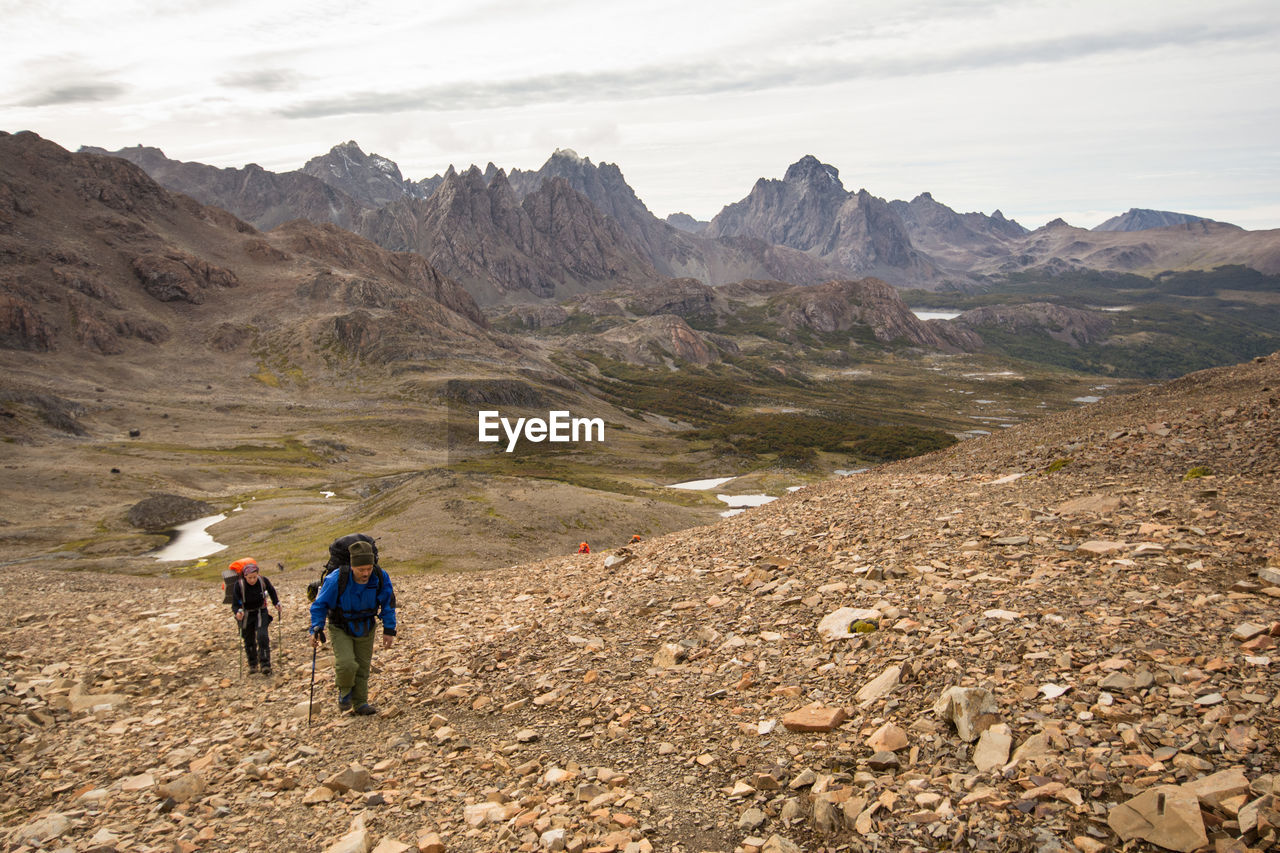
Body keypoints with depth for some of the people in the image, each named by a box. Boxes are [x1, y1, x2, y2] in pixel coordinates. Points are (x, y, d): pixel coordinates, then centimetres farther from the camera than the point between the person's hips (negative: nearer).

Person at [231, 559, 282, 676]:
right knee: (249, 641, 10)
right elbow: (235, 605, -22)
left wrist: (277, 604, -3)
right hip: (246, 615, 0)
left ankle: (265, 664, -14)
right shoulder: (238, 585, -23)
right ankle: (253, 664, 30)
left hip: (261, 612, 0)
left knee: (262, 636, -16)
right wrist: (238, 612, -42)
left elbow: (272, 591, 5)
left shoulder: (263, 581, -18)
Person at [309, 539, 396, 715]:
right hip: (341, 628, -3)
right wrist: (316, 629, -20)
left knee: (363, 666, 8)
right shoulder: (337, 579, -30)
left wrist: (389, 630, -5)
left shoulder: (381, 577, -22)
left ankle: (360, 703, 25)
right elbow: (320, 604, -14)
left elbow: (388, 605, -5)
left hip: (365, 628, 3)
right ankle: (345, 690, 12)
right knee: (346, 664, -19)